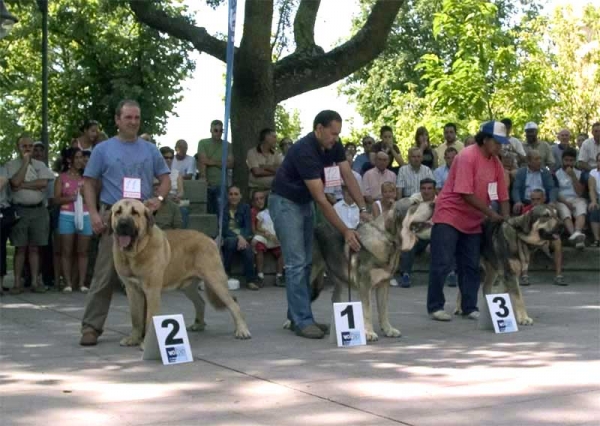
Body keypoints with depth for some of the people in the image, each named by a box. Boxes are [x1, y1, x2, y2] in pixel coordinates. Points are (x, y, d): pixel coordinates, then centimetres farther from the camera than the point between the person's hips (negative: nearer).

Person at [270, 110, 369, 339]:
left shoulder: (334, 146, -7)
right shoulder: (304, 151, -31)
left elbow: (348, 177, -4)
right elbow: (321, 199, -32)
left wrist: (363, 209, -15)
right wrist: (346, 232, -31)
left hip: (305, 202, 8)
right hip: (285, 202, -8)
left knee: (306, 262, 7)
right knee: (296, 263, -12)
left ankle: (296, 316, 13)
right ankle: (302, 321, -10)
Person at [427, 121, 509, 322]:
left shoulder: (495, 162, 3)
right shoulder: (467, 157, -18)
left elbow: (502, 195, 5)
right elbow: (466, 194, -22)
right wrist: (491, 214, -19)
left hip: (473, 221, 7)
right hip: (449, 215, -7)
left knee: (471, 266, 7)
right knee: (443, 263, -6)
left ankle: (470, 307, 13)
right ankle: (435, 306, 2)